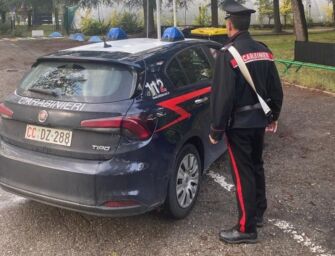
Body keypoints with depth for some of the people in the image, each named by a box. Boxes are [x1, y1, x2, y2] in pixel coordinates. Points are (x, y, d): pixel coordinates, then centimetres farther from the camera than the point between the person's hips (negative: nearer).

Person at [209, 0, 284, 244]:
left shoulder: (229, 53, -18)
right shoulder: (264, 51, 5)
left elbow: (223, 96, -21)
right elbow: (276, 89, 10)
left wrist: (216, 130, -13)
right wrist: (273, 116, 23)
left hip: (239, 124, -7)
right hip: (259, 120, 7)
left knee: (243, 174, 0)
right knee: (256, 166, 21)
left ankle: (246, 229, 10)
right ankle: (258, 213, 36)